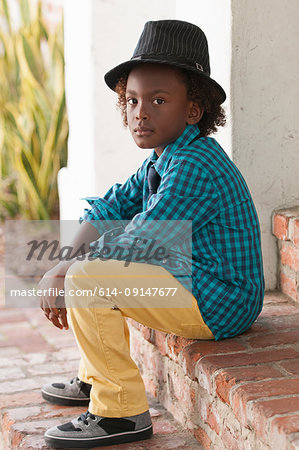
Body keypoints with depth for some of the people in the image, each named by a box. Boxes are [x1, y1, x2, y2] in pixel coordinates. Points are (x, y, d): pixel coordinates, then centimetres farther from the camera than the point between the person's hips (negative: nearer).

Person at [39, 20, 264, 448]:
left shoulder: (194, 168, -23)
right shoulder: (163, 159, 9)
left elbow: (137, 245, -24)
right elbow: (110, 208, 13)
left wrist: (63, 274, -12)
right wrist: (67, 261, -2)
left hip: (216, 306, -11)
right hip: (192, 284, 11)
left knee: (87, 280, -22)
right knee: (87, 264, 21)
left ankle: (120, 412, -14)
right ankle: (93, 379, 27)